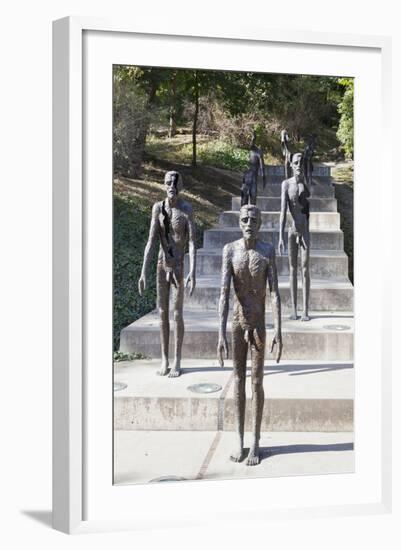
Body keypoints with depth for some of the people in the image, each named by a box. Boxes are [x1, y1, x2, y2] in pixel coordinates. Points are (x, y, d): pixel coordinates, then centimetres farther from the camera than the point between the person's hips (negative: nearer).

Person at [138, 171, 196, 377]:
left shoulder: (186, 209, -12)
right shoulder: (158, 207, -1)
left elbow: (192, 243, -16)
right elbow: (151, 241, -5)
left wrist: (192, 273, -24)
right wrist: (144, 272, -10)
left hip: (178, 266, -4)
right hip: (161, 265, 4)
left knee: (177, 313, 0)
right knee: (162, 312, 8)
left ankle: (177, 361, 10)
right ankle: (164, 360, 18)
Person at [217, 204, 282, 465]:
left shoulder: (268, 250, -8)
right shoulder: (230, 250, -7)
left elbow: (275, 293, -10)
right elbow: (224, 293, -13)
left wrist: (278, 331, -16)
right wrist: (221, 334, -18)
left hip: (259, 323, -1)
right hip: (237, 321, 1)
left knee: (257, 382, 3)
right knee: (239, 380, 9)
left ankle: (255, 442, 14)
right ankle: (239, 440, 19)